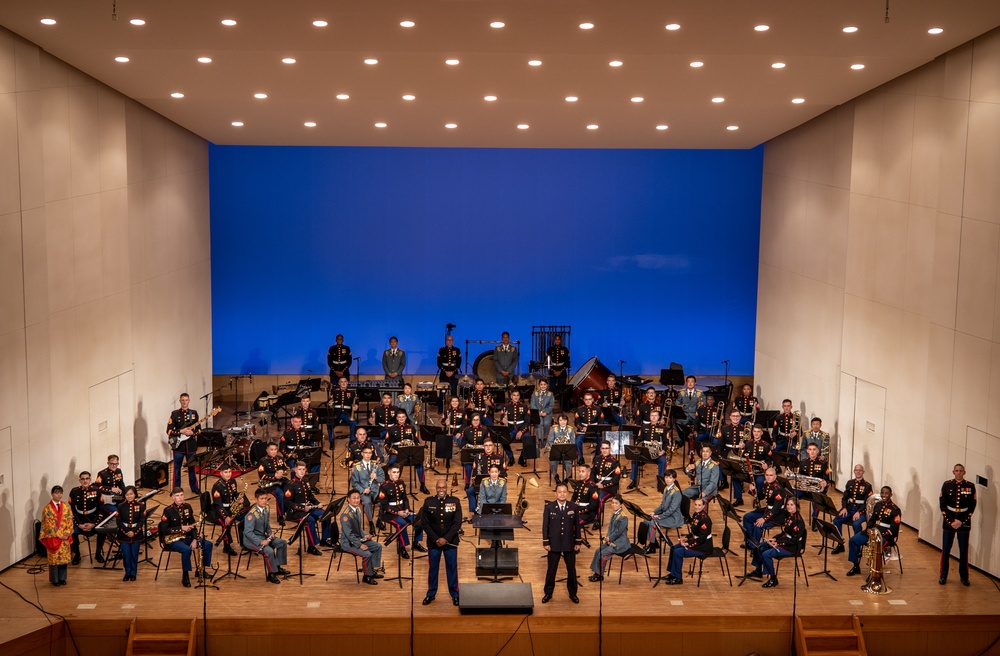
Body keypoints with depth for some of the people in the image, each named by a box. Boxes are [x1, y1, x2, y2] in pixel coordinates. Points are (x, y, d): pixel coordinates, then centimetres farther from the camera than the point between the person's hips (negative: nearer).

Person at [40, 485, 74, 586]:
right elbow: (48, 525, -8)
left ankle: (62, 578, 16)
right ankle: (54, 579, 12)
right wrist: (59, 535, -14)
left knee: (64, 558, 5)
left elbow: (70, 522, 3)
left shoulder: (67, 507, 5)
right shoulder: (47, 508, -5)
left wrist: (66, 534, -11)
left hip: (65, 538, 3)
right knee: (53, 559, 2)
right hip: (52, 538, -3)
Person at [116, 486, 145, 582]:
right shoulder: (120, 506, 1)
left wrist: (134, 531, -16)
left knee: (134, 555, 5)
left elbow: (142, 521, -5)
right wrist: (126, 531, -15)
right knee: (126, 555, 3)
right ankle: (127, 573, 18)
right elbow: (119, 522, -3)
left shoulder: (140, 506, -1)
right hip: (124, 535, 1)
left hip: (136, 535, -1)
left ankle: (133, 573, 18)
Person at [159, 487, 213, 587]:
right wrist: (181, 528, -19)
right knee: (187, 550, -35)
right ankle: (185, 577, -19)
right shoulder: (168, 510, -11)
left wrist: (195, 539, -8)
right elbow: (164, 530, -14)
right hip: (173, 539, -6)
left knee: (208, 544, -12)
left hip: (187, 537, 6)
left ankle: (201, 569, 4)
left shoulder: (187, 507, 4)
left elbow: (193, 525, 6)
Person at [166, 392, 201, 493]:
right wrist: (181, 432, -18)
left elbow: (199, 429, 7)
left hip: (191, 445, 2)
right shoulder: (174, 413, -2)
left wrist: (192, 433, -13)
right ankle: (176, 489, 13)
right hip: (178, 445, -2)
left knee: (192, 467, 11)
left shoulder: (194, 413, 5)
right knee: (177, 468, 4)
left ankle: (194, 488, 22)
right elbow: (169, 430, -5)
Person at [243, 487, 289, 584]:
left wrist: (270, 533, -3)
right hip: (251, 539, -8)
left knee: (282, 543, -1)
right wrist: (260, 542, -31)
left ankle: (278, 567, 11)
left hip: (263, 536, 8)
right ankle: (271, 574, -10)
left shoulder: (266, 509, 1)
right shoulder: (252, 514, -24)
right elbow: (248, 532, -26)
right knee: (269, 551, -29)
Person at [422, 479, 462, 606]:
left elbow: (457, 523, -8)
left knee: (452, 567, 7)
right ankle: (431, 594, 24)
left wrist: (446, 539, -15)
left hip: (451, 542, 0)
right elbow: (425, 523, -4)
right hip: (433, 542, 0)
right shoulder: (428, 502, -4)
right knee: (433, 568, 10)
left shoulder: (455, 502, -5)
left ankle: (454, 594, 19)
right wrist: (436, 539, -12)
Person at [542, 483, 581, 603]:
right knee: (551, 569, 7)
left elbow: (577, 526, 4)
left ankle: (573, 593, 23)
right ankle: (548, 593, 20)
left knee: (571, 569, 9)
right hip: (554, 543, -1)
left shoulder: (573, 507, -1)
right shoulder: (549, 507, -5)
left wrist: (578, 542, 3)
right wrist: (545, 542, -6)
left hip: (569, 544, 1)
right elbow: (545, 525, -3)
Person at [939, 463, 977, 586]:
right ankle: (943, 576, 15)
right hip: (949, 522, 0)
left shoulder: (970, 487, -2)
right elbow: (942, 504, -1)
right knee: (945, 550, 4)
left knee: (964, 551, 5)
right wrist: (950, 521, -9)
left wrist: (961, 521, -10)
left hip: (964, 523, 0)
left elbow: (972, 506, -2)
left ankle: (964, 576, 18)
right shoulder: (947, 485, -1)